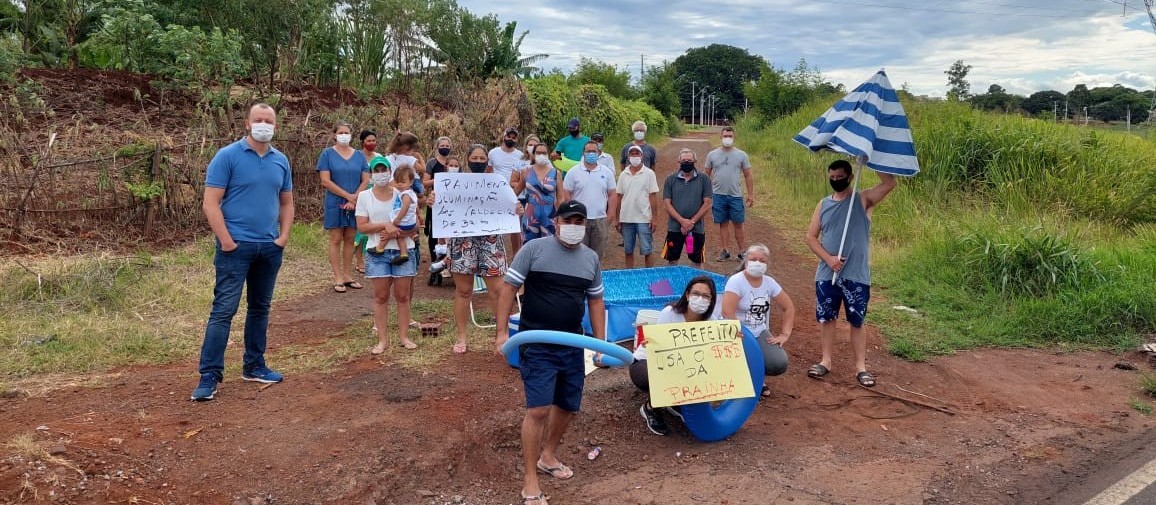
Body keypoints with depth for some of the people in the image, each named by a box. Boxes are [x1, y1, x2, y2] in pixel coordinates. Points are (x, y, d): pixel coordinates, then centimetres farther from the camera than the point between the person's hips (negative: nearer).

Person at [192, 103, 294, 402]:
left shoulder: (281, 161, 9)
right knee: (224, 309, -7)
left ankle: (254, 366, 26)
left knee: (260, 308, 14)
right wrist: (226, 240, -15)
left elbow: (286, 202, 17)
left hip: (270, 248, 6)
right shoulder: (227, 156, -7)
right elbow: (211, 203, -11)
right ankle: (209, 376, -2)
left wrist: (284, 235, 4)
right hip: (236, 246, -6)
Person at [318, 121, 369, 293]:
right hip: (335, 203, -3)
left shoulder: (359, 155, 9)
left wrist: (355, 198, -11)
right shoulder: (328, 153, -1)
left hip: (355, 204, 3)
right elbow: (326, 181, -9)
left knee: (350, 240, 7)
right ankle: (338, 279, 2)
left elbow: (366, 180, 4)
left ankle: (348, 276, 14)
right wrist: (348, 196, -12)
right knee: (336, 240, -1)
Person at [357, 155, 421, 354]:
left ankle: (404, 336, 15)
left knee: (403, 295, 5)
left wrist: (395, 233, -17)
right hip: (377, 252, 0)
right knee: (381, 296, 3)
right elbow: (361, 226, -5)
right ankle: (382, 339, 9)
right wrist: (386, 225, -17)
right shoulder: (364, 196, 2)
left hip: (403, 250, 0)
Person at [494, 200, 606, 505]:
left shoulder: (591, 258, 8)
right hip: (537, 345, -6)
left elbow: (595, 301, 16)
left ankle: (548, 456, 40)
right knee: (538, 409, -10)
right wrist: (502, 332, -12)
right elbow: (508, 288, -7)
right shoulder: (534, 249, -8)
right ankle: (530, 479, 2)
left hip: (573, 345, 6)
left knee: (567, 406, 15)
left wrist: (601, 342, 10)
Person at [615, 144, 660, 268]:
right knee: (628, 251, 10)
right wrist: (618, 219, 8)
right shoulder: (623, 174, 8)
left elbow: (653, 197, -3)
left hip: (644, 218, -3)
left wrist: (654, 218, -7)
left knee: (647, 251, 0)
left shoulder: (649, 173, -1)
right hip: (626, 219, 3)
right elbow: (619, 197, 10)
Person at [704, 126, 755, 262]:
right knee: (723, 224, 7)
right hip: (718, 195, 1)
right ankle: (725, 251, 16)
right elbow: (707, 175, 10)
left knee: (738, 225, 3)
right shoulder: (712, 155, 5)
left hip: (736, 196, -1)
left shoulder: (741, 155, 3)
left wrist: (751, 194, 2)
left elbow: (748, 175, 6)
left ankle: (742, 252, 10)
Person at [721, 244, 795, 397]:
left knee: (779, 364, -17)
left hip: (760, 333, 5)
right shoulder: (736, 281, -15)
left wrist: (785, 334, 1)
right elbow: (727, 312, -26)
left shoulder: (769, 282, 3)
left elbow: (789, 307, 11)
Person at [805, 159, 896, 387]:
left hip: (857, 275, -3)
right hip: (826, 274, 3)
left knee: (857, 321, 5)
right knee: (826, 318, 11)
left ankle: (861, 367, 14)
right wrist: (828, 258, -10)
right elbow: (811, 236, 4)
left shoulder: (863, 200, -2)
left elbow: (889, 183, -18)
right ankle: (826, 361, 24)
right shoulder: (823, 205, 7)